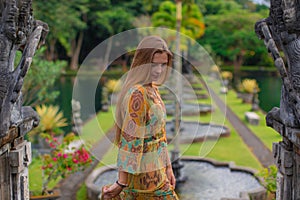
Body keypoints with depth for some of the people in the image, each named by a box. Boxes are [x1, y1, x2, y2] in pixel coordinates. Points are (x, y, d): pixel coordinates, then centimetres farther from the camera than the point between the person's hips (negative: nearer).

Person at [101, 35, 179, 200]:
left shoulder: (152, 89, 8)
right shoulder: (138, 94, -20)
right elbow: (131, 140, -21)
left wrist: (168, 167, 16)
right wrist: (122, 182, -20)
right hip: (144, 175, -8)